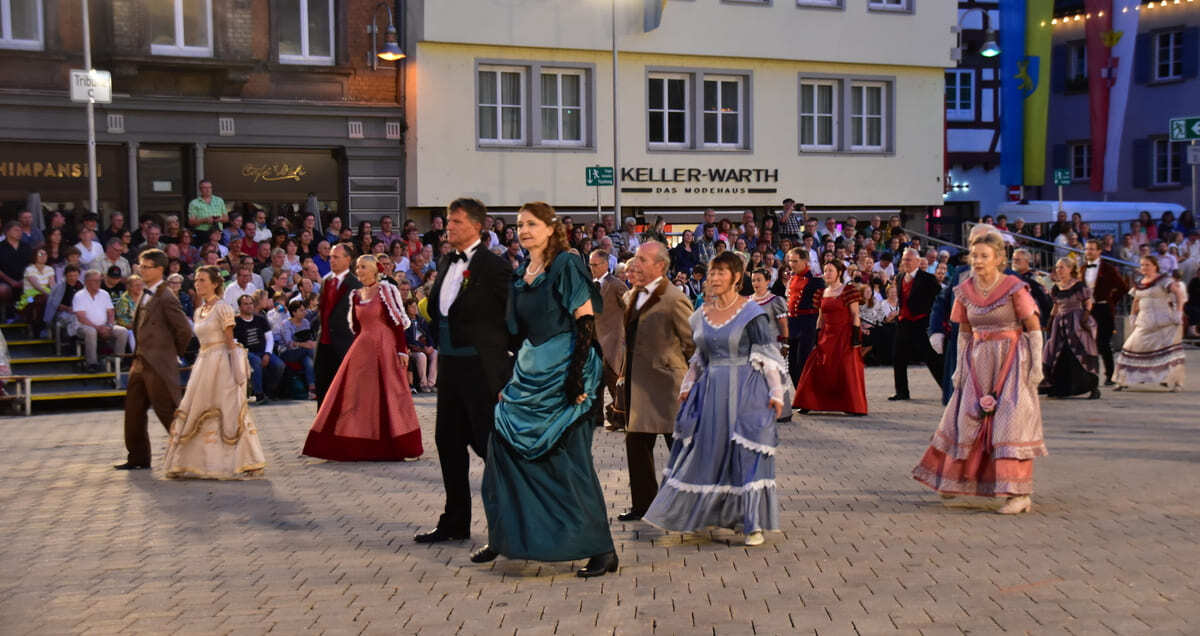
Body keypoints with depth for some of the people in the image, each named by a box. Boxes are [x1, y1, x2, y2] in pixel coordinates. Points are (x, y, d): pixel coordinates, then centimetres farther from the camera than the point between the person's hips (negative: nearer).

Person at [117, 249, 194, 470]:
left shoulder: (166, 298, -15)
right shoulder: (145, 295, 13)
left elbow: (185, 330, -17)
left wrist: (174, 353, -4)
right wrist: (139, 354, 16)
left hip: (159, 365, -9)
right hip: (141, 362, 9)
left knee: (168, 413, -3)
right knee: (133, 411, 12)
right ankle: (138, 458, 22)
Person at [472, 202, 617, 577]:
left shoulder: (566, 265, -9)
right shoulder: (521, 276, 14)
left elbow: (586, 321, -15)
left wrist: (577, 375, -22)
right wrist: (510, 379, 16)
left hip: (563, 373, -8)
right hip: (529, 373, 8)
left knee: (568, 458, -6)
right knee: (503, 444, 4)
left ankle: (601, 549, 4)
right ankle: (503, 537, 18)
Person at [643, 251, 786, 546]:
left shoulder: (751, 312, -6)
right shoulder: (702, 313, 10)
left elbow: (769, 355, -7)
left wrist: (776, 392, -11)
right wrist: (687, 386, 15)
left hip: (745, 391, -5)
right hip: (711, 391, 6)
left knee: (748, 453, -5)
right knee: (705, 450, 10)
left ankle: (753, 524, 3)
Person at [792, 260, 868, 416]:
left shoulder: (849, 290, -5)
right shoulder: (823, 292, 12)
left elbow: (855, 315, -8)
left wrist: (856, 336, -14)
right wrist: (817, 336, 11)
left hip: (844, 336, -5)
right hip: (827, 336, 5)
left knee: (847, 370, -4)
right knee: (817, 367, 1)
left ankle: (853, 406, 5)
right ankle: (808, 404, 8)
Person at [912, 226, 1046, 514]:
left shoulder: (1013, 287, -10)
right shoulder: (965, 291, 3)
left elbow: (1034, 328, -7)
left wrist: (1037, 365, -12)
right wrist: (960, 367, 11)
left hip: (1010, 362, -5)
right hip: (978, 364, 5)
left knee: (1011, 422, -9)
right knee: (967, 420, 10)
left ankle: (1021, 494, -6)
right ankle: (956, 479, 30)